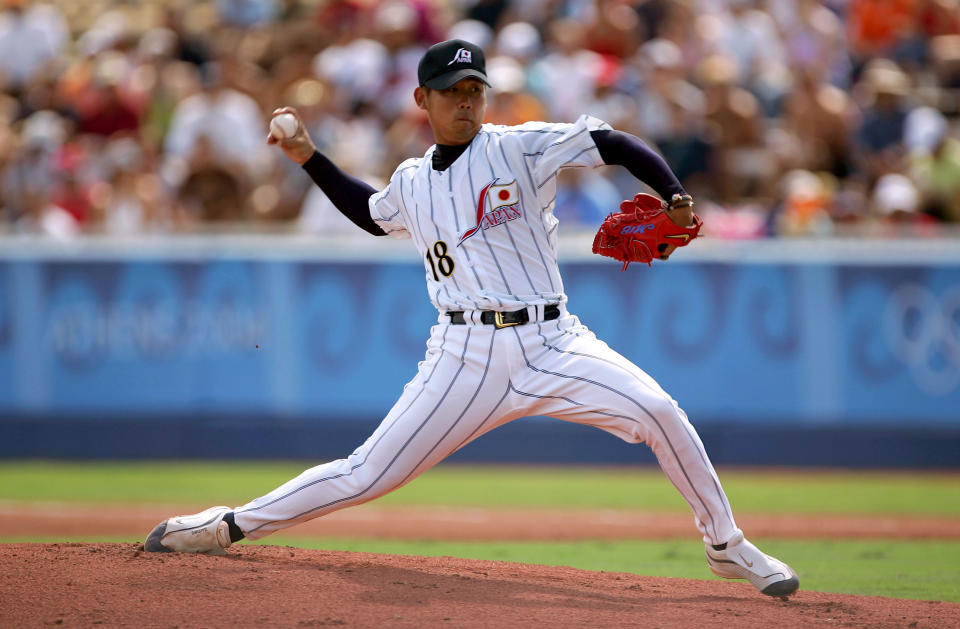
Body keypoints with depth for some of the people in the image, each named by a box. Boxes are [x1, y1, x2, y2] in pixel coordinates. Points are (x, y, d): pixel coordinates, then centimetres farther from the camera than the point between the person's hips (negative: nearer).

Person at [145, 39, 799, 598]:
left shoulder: (521, 148, 0)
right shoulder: (412, 182, 13)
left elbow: (613, 143, -5)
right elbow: (371, 212, 36)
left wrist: (675, 197, -18)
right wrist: (311, 159, 28)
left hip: (550, 342, -2)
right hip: (468, 357, 2)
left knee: (659, 412, -22)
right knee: (367, 476, -4)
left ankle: (726, 546, -4)